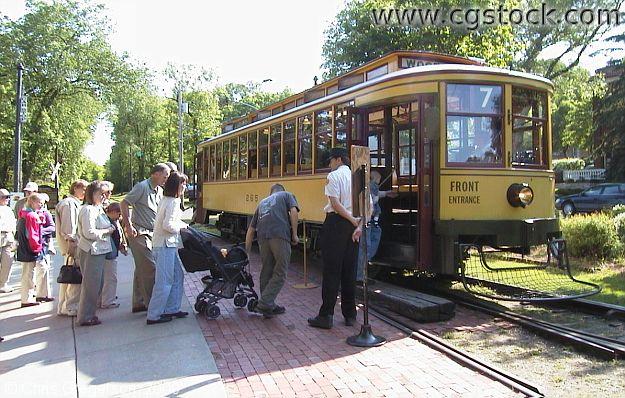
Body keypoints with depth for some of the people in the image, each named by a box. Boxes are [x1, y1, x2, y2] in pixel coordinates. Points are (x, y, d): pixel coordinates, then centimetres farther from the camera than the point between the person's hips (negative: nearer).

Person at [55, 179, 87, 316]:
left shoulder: (76, 203, 23)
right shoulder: (69, 203, -9)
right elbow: (68, 226, -17)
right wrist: (71, 243, -21)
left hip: (75, 244, 11)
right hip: (72, 244, -11)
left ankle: (63, 307, 20)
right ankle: (70, 308, -5)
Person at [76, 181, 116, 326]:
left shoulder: (97, 209, 16)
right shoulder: (88, 210, -15)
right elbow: (89, 232, -23)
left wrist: (109, 228, 11)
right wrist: (106, 231, -13)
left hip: (99, 251, 10)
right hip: (91, 252, -10)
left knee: (97, 284, 15)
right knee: (91, 285, -4)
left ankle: (89, 314, 23)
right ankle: (85, 317, 4)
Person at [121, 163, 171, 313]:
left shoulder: (160, 191, 13)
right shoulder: (142, 187, -11)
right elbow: (124, 203, -14)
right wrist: (129, 226, -18)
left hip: (151, 233, 9)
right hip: (139, 233, -9)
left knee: (141, 269, 14)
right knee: (150, 268, -9)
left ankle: (138, 303, 22)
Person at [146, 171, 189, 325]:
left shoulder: (167, 200, 14)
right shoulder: (173, 201, -15)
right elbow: (168, 225, -22)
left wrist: (180, 224, 9)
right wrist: (182, 226, -7)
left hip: (169, 244, 10)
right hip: (166, 245, -10)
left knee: (178, 276, 16)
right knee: (164, 281, -6)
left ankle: (171, 309, 23)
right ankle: (153, 316, 0)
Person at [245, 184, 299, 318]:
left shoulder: (262, 202, 34)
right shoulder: (287, 195, 23)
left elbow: (250, 230, 31)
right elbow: (293, 211, -1)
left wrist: (246, 251, 35)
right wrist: (294, 235, 2)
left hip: (263, 237, 5)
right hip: (280, 235, -4)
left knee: (266, 272, 15)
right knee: (280, 273, 1)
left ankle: (269, 306, 22)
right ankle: (264, 304, -9)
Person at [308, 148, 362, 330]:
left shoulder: (333, 176, -6)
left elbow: (335, 203, -16)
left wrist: (353, 220, -11)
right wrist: (359, 225, -4)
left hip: (336, 222, -6)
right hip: (353, 225, 6)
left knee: (331, 269, -3)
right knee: (349, 270, 11)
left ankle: (326, 316, -1)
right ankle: (350, 314, 16)